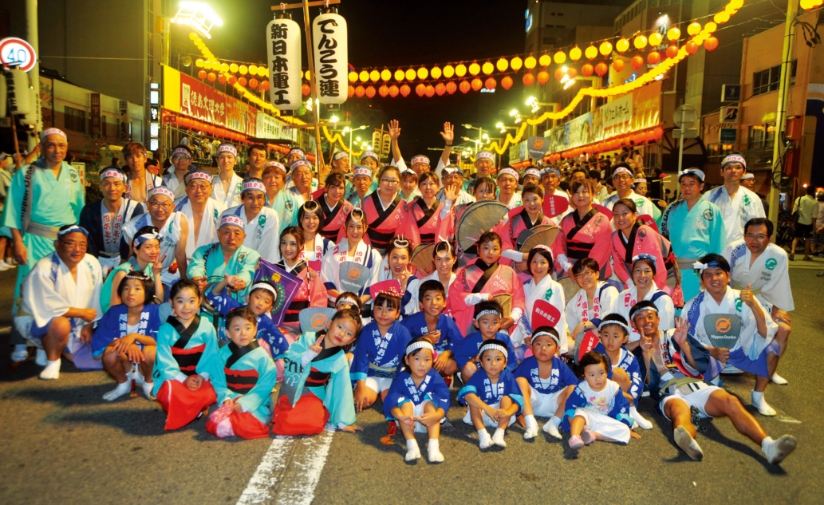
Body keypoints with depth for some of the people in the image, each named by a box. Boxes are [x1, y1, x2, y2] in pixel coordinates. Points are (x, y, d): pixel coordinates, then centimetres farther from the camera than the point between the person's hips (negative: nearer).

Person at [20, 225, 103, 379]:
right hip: (43, 320, -6)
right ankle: (52, 359, -8)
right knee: (62, 325, -37)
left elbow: (95, 300, -2)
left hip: (77, 325, 6)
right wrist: (82, 313, -17)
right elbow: (50, 307, -24)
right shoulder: (44, 269, -25)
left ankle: (59, 347, 23)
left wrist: (89, 325, -5)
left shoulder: (92, 264, -10)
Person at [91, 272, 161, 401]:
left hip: (144, 361, -2)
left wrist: (134, 336, -37)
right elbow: (104, 339, -14)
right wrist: (126, 343, -32)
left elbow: (157, 340, -21)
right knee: (109, 354, -28)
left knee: (150, 351, -33)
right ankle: (123, 384, 4)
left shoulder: (154, 311, -16)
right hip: (124, 362, 2)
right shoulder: (115, 311, -10)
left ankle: (148, 383, 1)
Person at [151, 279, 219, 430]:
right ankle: (195, 410, -3)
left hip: (199, 379, 2)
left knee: (210, 394, -28)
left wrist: (202, 376, -18)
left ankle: (180, 413, 2)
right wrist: (183, 379, -19)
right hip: (173, 378, -1)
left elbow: (211, 356, -2)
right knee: (170, 393, -35)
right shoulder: (166, 329, -5)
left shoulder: (207, 327, -2)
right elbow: (165, 361, -9)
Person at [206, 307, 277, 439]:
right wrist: (226, 398, -14)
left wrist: (245, 403, -16)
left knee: (246, 427, -30)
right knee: (212, 425, -23)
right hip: (230, 404, 2)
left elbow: (265, 386, -8)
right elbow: (218, 382, 3)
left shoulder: (261, 356, -5)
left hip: (255, 406, -2)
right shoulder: (222, 354, 5)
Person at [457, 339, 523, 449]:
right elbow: (466, 393, -34)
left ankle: (499, 433, -35)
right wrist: (488, 409, -44)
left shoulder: (508, 377, -11)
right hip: (481, 414, 0)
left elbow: (517, 400, -18)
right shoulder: (479, 376, -16)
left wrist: (507, 412, -41)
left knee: (506, 399, -25)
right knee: (473, 400, -26)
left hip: (501, 416, 1)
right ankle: (482, 433, -37)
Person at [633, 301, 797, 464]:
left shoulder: (674, 336, 18)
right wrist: (646, 353, -14)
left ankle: (768, 445, -47)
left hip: (697, 386, 3)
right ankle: (689, 443, -71)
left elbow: (698, 367, 9)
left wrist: (683, 343, -7)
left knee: (731, 401, -28)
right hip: (670, 394, -3)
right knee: (679, 410, -39)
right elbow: (648, 384, -2)